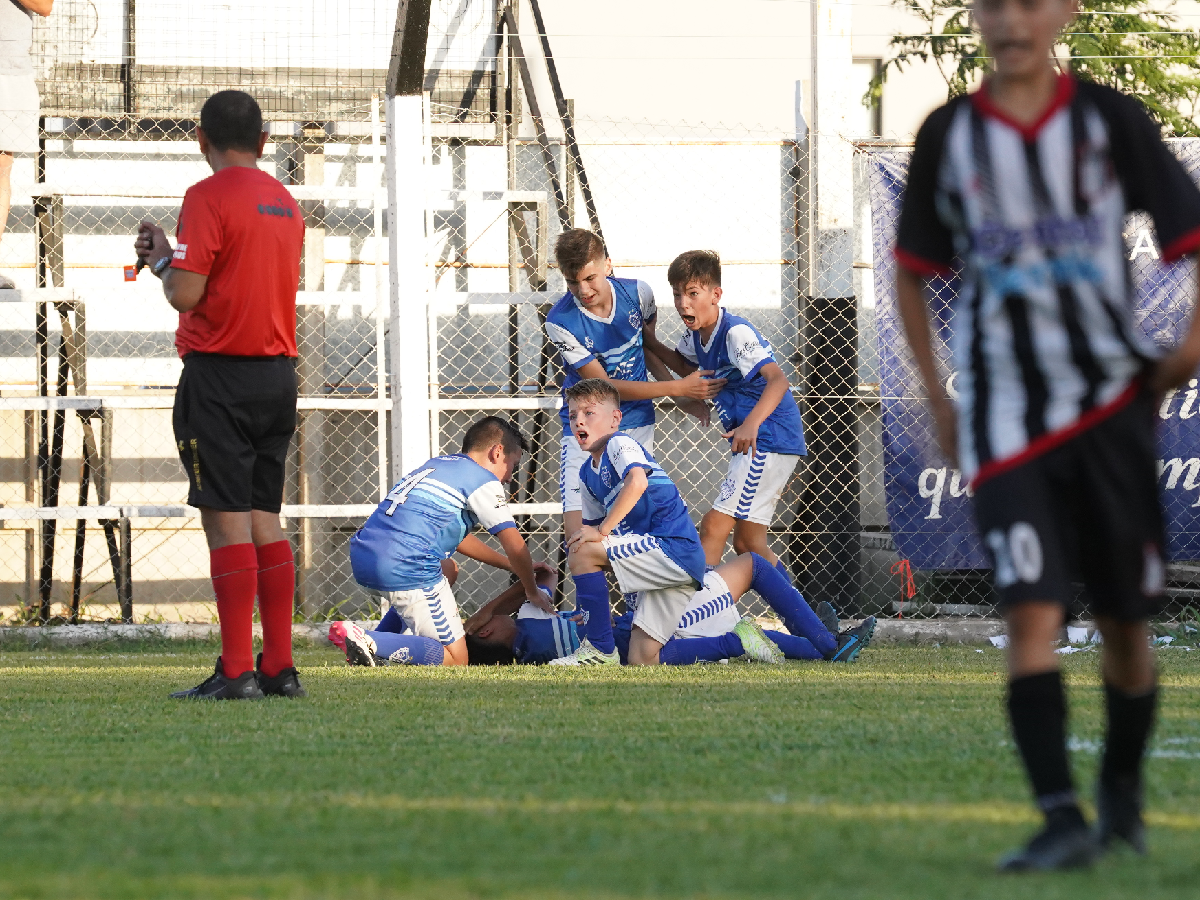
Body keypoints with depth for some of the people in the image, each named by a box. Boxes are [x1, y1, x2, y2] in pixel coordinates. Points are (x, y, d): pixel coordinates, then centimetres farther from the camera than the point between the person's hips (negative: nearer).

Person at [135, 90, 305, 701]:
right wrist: (175, 257, 23)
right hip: (279, 373, 7)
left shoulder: (208, 197, -11)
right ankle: (280, 668, 10)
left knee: (226, 521, -7)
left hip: (220, 375, -7)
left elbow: (185, 295, -16)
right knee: (264, 519, 11)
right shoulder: (285, 203, 13)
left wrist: (161, 259, 3)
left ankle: (237, 671, -10)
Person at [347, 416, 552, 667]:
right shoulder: (484, 481, 2)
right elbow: (515, 546, 0)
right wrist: (533, 592, 17)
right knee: (455, 659, -3)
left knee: (447, 570, 37)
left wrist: (513, 565, 40)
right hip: (406, 567, -8)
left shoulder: (437, 465, 27)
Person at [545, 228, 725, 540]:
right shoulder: (561, 322, -19)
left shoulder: (638, 293, -8)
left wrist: (684, 398, 6)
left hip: (637, 424, 3)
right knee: (577, 532, -15)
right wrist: (677, 388, -17)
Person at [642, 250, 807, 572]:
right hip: (751, 443, 10)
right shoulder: (696, 334, 7)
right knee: (747, 542, 13)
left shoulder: (735, 333, -21)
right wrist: (651, 343, 13)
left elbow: (778, 380, -33)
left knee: (714, 526, -13)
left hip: (769, 440, -10)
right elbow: (687, 367, 31)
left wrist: (751, 425, -48)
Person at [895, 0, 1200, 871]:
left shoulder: (1110, 120, -1)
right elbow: (912, 271, 14)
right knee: (1031, 610, -15)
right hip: (1005, 414, 0)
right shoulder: (951, 135, 4)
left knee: (1125, 623, 8)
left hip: (1112, 397, 0)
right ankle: (1061, 818, -20)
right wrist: (936, 396, 8)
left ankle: (1123, 791, 30)